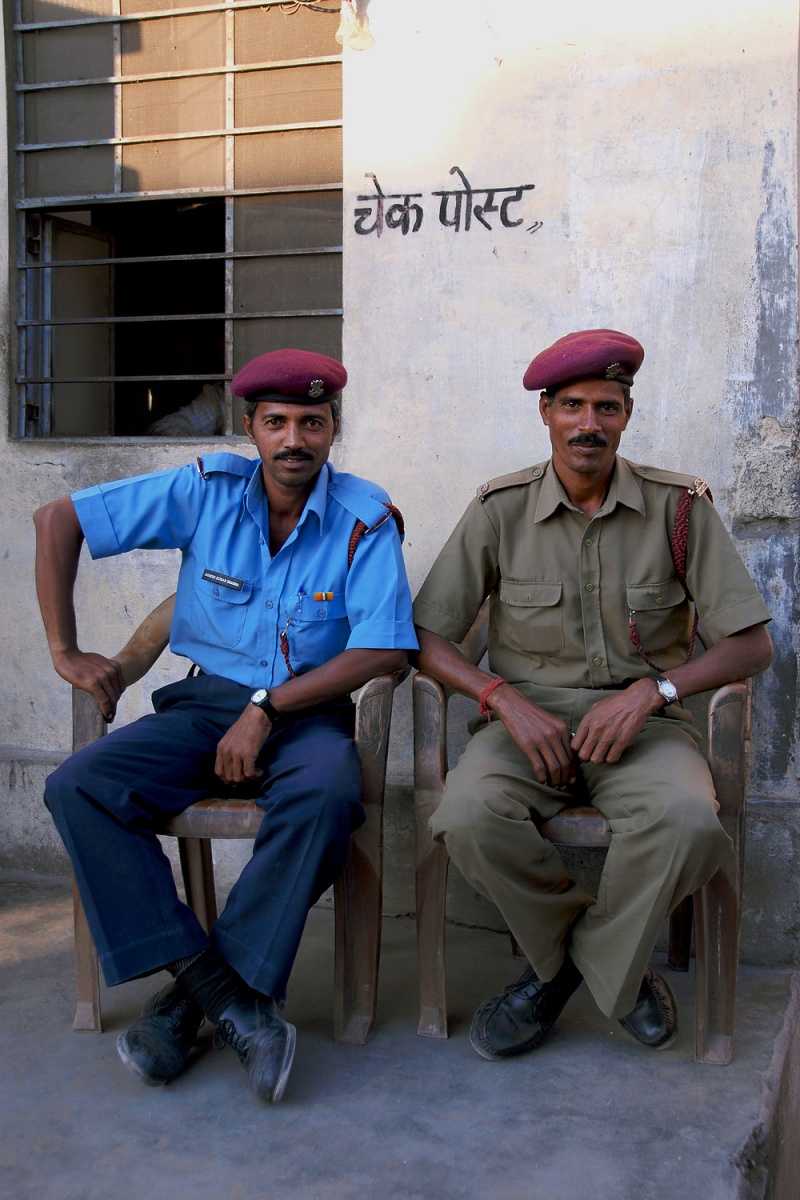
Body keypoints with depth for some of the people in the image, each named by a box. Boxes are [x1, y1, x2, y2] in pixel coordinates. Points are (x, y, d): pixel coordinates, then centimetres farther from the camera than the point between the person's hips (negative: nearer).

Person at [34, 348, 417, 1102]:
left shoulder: (364, 519, -5)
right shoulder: (207, 491, -1)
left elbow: (382, 650, -12)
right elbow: (57, 520, 3)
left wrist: (268, 708, -19)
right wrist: (64, 651, -2)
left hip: (309, 712, -2)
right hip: (207, 701, 3)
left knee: (326, 796, -37)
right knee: (78, 787, -23)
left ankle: (192, 1000, -23)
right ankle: (222, 991, -25)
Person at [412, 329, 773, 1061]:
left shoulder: (678, 506, 0)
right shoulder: (502, 509, 2)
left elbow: (753, 645, -1)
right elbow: (425, 637, 1)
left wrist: (651, 689, -17)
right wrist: (507, 700, -16)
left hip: (643, 721, -1)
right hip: (530, 717, 1)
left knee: (687, 822, -33)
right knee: (468, 815, -30)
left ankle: (592, 958, -1)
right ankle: (616, 969, -3)